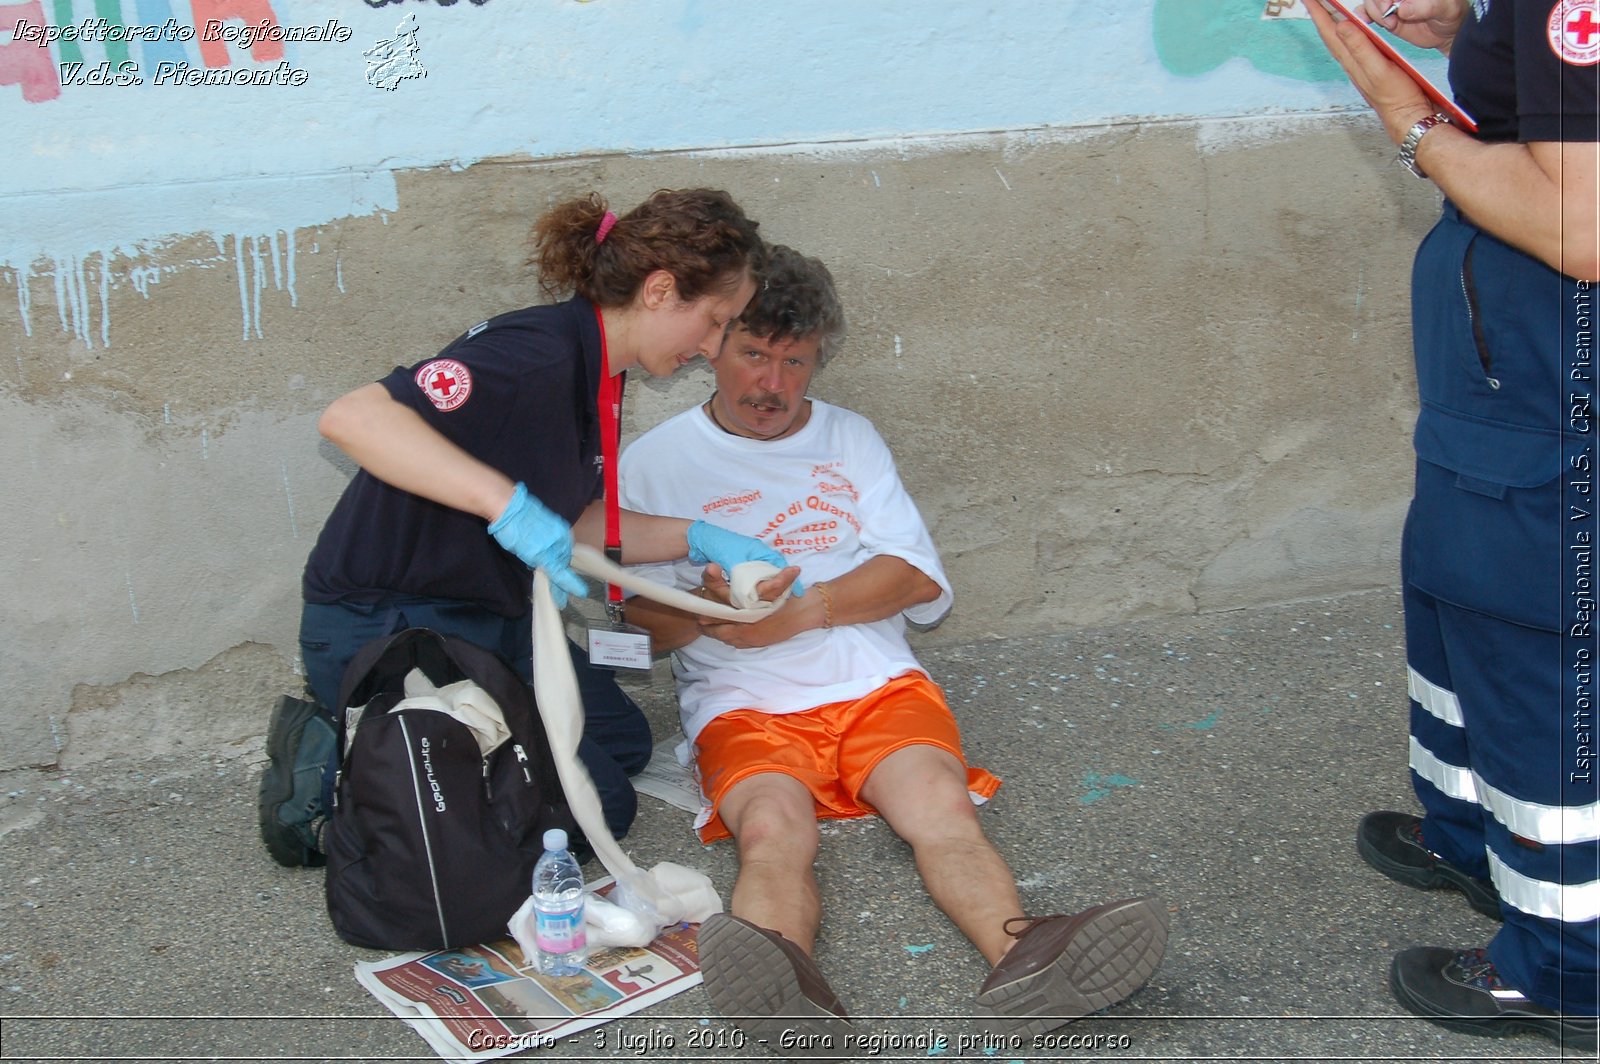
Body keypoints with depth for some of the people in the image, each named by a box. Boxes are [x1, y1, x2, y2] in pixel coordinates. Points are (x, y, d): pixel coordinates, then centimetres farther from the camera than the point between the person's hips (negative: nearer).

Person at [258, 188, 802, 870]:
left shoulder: (596, 377, 5)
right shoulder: (540, 355, -26)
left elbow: (574, 524, 12)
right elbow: (352, 418, -38)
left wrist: (699, 540, 5)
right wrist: (508, 504, -44)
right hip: (384, 634, -10)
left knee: (622, 740, 18)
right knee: (597, 805, -7)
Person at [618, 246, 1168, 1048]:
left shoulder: (849, 439, 21)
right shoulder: (655, 463, 12)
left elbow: (920, 577, 10)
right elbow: (645, 623, 5)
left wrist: (803, 609, -7)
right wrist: (706, 609, -18)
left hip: (875, 683, 2)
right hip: (744, 708, -2)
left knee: (939, 803, -29)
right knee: (773, 827, -34)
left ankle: (1021, 956, -53)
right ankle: (786, 981, -62)